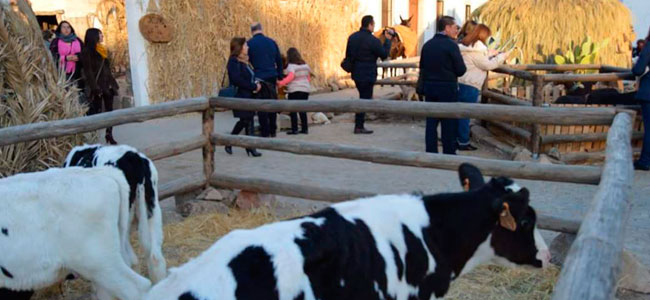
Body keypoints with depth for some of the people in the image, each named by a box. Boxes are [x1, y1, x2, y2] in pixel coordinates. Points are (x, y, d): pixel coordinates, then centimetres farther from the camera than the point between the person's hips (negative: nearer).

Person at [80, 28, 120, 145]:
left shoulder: (102, 50, 16)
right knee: (96, 111, -4)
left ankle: (109, 134, 9)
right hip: (97, 86, -7)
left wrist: (112, 83, 12)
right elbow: (88, 71, -14)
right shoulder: (87, 51, -8)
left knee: (109, 110, 5)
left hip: (107, 85, 7)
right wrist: (95, 88, -20)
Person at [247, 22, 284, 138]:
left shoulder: (250, 43, -4)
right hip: (272, 77, 4)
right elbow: (279, 61, 11)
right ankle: (273, 131, 20)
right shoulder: (272, 42, 8)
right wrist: (280, 76, 17)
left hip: (259, 78, -4)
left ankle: (265, 133, 2)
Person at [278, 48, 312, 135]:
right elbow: (309, 78, 17)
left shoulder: (291, 66, -10)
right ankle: (305, 128, 13)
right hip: (305, 89, 6)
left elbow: (290, 77, -25)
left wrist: (281, 83, -29)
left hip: (294, 90, -6)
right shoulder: (305, 65, 11)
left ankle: (294, 129, -1)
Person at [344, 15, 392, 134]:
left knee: (364, 98, 19)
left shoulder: (352, 37, 6)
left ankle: (359, 124, 20)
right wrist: (388, 40, 3)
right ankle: (359, 127, 4)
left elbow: (348, 55, 13)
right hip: (367, 75, -8)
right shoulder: (373, 40, -16)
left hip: (356, 74, 8)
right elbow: (384, 55, -6)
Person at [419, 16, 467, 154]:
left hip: (429, 86, 6)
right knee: (449, 123, 4)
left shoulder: (427, 45, 6)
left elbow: (422, 67, 11)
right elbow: (461, 70, -12)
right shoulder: (451, 45, -13)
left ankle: (431, 152, 13)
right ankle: (449, 153, 10)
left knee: (431, 121, 9)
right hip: (447, 88, -5)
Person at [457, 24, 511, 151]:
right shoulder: (476, 49, -15)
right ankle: (463, 142, 5)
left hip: (460, 83, 9)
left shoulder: (466, 46, 13)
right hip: (470, 86, -9)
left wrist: (490, 53, 24)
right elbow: (487, 65, -10)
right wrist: (502, 57, 0)